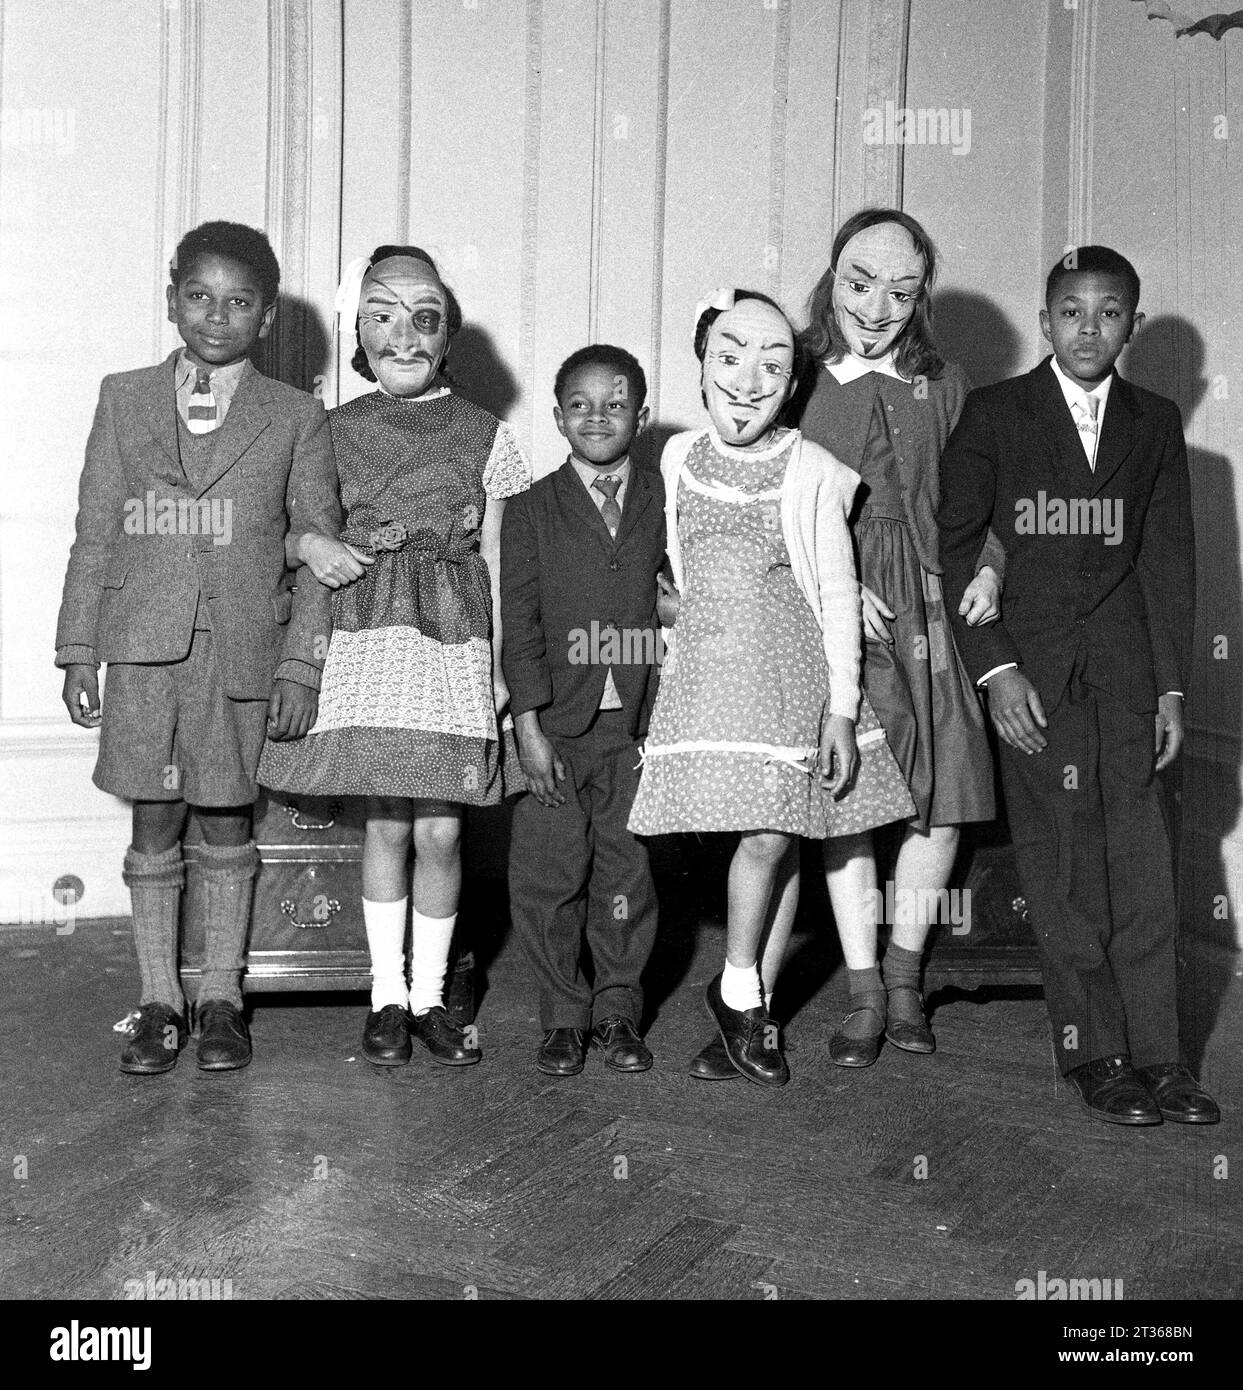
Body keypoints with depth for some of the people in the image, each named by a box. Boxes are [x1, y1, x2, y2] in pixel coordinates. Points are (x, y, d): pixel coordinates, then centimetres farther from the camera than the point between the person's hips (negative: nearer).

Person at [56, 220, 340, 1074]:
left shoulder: (297, 418, 4)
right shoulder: (125, 400, 9)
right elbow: (95, 532, 9)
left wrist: (302, 665, -5)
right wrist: (79, 649, 4)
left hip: (242, 647, -1)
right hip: (144, 646, 1)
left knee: (227, 821, 6)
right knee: (154, 823, 5)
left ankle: (221, 998, 19)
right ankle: (159, 1001, 16)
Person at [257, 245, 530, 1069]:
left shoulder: (485, 436, 6)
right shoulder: (336, 431, 7)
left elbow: (495, 561, 7)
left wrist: (501, 663, 4)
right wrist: (312, 545, -9)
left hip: (455, 639, 0)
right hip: (369, 637, 0)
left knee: (440, 831, -1)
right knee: (387, 823, 0)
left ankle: (430, 996, 15)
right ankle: (388, 996, 15)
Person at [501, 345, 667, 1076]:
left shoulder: (664, 502, 6)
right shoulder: (532, 510, 3)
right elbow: (520, 623, -1)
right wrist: (530, 725, -8)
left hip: (638, 722, 1)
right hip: (558, 722, 0)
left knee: (627, 872, 6)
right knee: (548, 877, 2)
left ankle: (619, 1012, 21)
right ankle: (565, 1015, 18)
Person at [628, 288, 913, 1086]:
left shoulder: (810, 469, -1)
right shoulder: (678, 459, 8)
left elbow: (839, 593, -1)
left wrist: (841, 706, -5)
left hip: (793, 675, -1)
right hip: (706, 674, 1)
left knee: (777, 837, -4)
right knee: (766, 839, -6)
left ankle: (748, 1003, 12)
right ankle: (741, 998, 12)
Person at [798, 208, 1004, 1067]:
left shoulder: (944, 386, 11)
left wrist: (989, 567, -2)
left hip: (933, 614, 3)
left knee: (945, 799, 2)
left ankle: (905, 976, 21)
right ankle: (864, 995, 9)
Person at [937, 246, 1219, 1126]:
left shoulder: (1156, 425, 11)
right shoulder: (994, 415, 3)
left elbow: (1170, 559, 10)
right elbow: (953, 544, -1)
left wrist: (1172, 685, 3)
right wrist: (995, 669, -9)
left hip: (1127, 671, 2)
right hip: (1032, 671, -2)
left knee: (1141, 862, 0)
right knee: (1064, 868, -1)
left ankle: (1155, 1053, 8)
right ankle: (1095, 1054, 8)